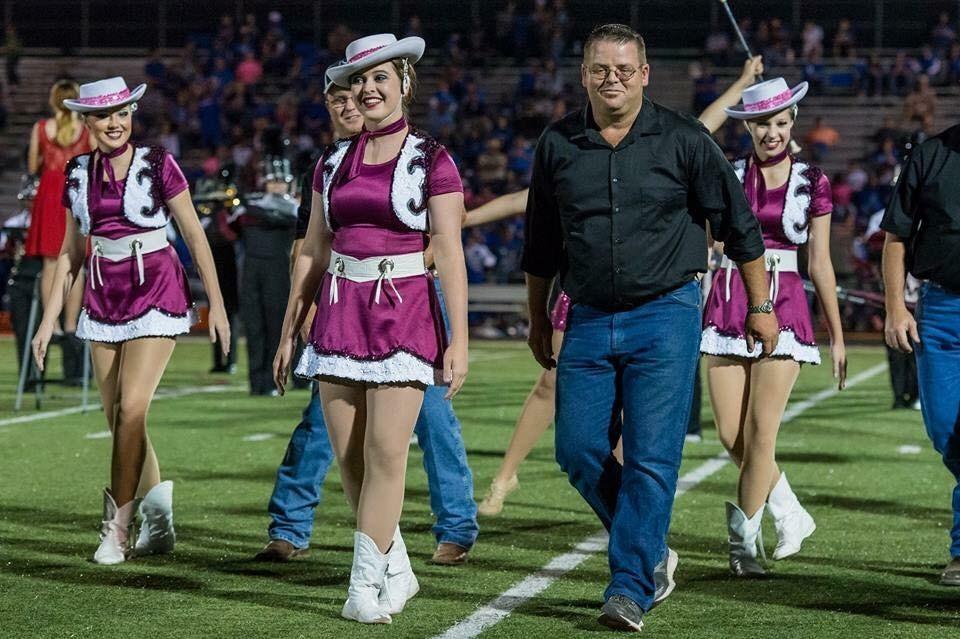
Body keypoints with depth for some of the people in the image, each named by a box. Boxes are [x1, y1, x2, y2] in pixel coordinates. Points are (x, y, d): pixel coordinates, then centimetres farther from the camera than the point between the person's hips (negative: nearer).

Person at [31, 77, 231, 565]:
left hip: (156, 295, -5)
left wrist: (216, 303, -2)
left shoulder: (157, 165, -5)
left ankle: (118, 525, -8)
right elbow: (71, 252, 14)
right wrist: (49, 319, 11)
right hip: (102, 300, 5)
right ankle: (158, 522, 17)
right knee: (117, 419, 4)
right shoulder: (78, 175, 7)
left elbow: (194, 236, -1)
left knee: (131, 408, -15)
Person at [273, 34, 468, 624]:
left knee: (385, 450, -12)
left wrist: (458, 340, -12)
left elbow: (450, 254, -6)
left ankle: (365, 585, -8)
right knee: (349, 458, 2)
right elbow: (313, 253, 16)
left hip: (404, 313, -4)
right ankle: (396, 571, 17)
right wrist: (290, 331, 15)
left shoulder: (432, 160, -1)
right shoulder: (334, 163, 12)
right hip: (340, 313, 5)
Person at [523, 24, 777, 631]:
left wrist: (761, 307, 5)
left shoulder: (683, 140, -4)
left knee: (652, 458, -8)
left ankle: (631, 588, -2)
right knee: (579, 451, 1)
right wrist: (538, 318, 21)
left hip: (665, 314, -4)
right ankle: (652, 552, 22)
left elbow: (740, 223, 4)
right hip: (589, 320, 4)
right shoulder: (558, 144, 5)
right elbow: (542, 242, 17)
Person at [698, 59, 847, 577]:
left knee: (760, 429, -8)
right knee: (730, 434, 1)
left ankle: (743, 540, 4)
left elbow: (820, 262, 7)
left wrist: (837, 334, 8)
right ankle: (791, 515, 23)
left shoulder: (812, 182, 4)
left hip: (783, 306, -2)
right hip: (728, 304, 2)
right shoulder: (728, 175, 10)